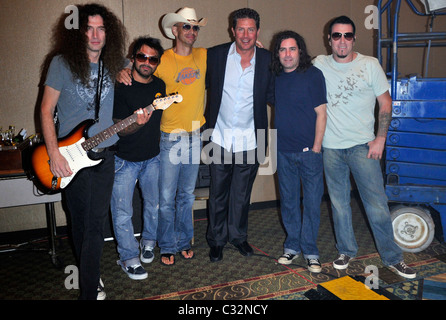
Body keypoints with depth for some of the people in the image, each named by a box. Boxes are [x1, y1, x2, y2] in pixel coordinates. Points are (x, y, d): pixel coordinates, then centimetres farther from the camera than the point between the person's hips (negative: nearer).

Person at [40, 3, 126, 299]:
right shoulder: (62, 63, -5)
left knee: (96, 224, 4)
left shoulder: (114, 64, 4)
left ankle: (89, 290, 19)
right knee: (80, 222, 8)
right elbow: (46, 110, -4)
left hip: (104, 155, 2)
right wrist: (54, 154, -13)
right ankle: (86, 271, 28)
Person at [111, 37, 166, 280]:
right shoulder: (121, 88, -15)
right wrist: (138, 124, -36)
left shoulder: (160, 85, 2)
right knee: (122, 213, 0)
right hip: (124, 159, -5)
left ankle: (148, 242, 40)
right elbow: (120, 130, -18)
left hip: (152, 157, 5)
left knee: (154, 205, 17)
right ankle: (129, 258, 17)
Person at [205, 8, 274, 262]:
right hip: (220, 137, 0)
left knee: (242, 193, 13)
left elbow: (272, 96, 5)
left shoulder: (267, 60, 0)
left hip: (249, 139, 1)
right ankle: (217, 239, 28)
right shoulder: (215, 55, -2)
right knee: (218, 192, 10)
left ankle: (238, 235, 34)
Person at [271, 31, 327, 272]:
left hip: (309, 150, -4)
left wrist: (317, 146, -10)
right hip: (283, 151, 4)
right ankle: (292, 246, 24)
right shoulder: (275, 78, 8)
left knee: (312, 201, 2)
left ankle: (310, 251, 15)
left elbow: (321, 113, -5)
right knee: (288, 200, 11)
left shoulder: (313, 75, -4)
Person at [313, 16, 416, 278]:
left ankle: (392, 257, 15)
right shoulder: (319, 64, 4)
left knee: (377, 203, 0)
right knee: (339, 203, 10)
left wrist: (380, 139, -4)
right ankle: (347, 250, 27)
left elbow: (385, 102, 2)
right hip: (331, 147, 2)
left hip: (362, 145, -2)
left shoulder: (370, 65, 0)